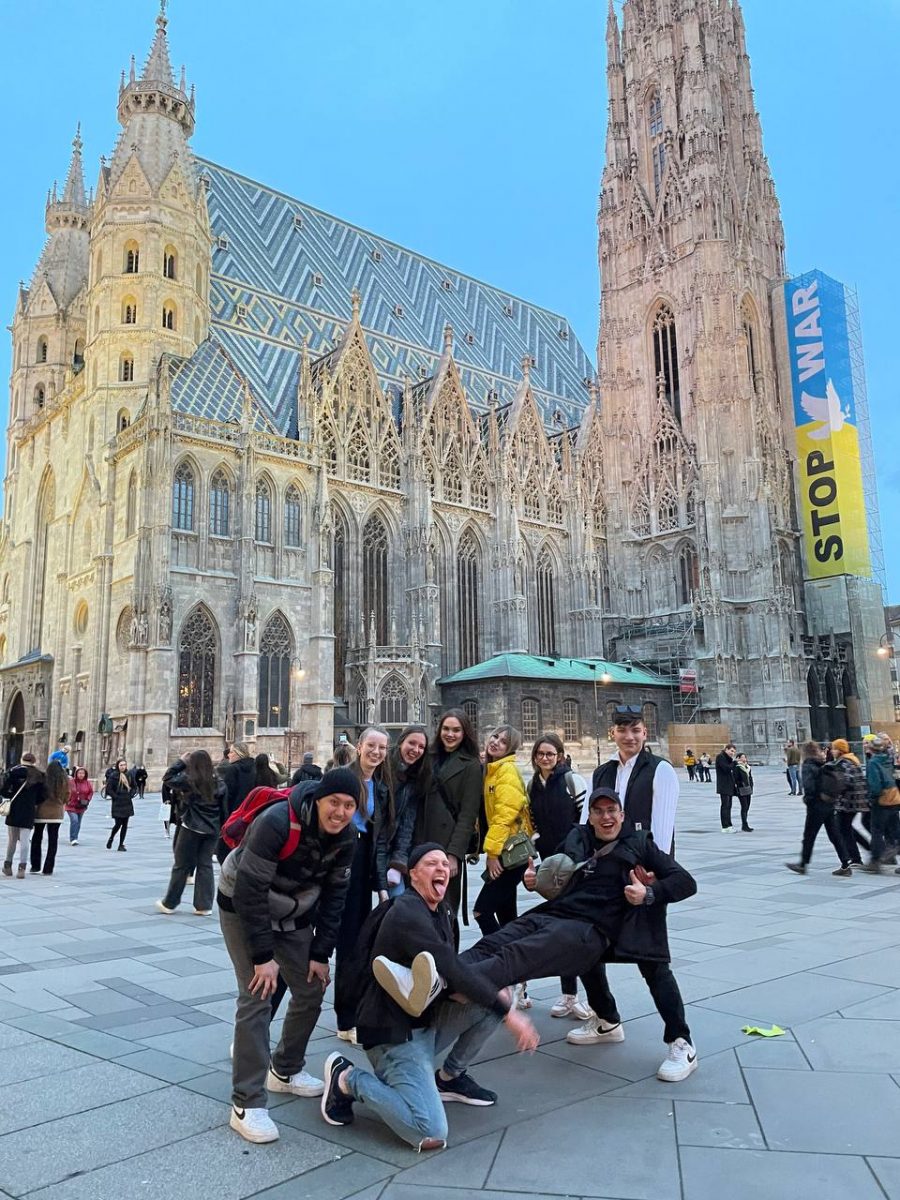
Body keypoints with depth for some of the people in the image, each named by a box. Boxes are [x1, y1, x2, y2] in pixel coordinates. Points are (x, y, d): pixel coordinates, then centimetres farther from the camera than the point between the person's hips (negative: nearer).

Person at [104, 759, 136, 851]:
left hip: (127, 803, 4)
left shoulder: (129, 775, 7)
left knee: (125, 825, 4)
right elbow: (108, 789, -10)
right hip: (117, 804, -4)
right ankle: (111, 838, 23)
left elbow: (134, 787, 18)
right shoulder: (113, 776, -8)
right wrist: (116, 797, -12)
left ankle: (121, 844, 11)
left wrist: (131, 795, 3)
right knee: (118, 823, -6)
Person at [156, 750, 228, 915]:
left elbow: (168, 778, -3)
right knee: (205, 865, 9)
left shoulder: (188, 780, -12)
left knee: (181, 865, 7)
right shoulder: (219, 782, 2)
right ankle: (204, 905, 9)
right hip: (212, 830, 4)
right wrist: (222, 828, 12)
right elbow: (224, 808, 4)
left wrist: (181, 762, 1)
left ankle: (169, 903, 19)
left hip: (191, 828, -4)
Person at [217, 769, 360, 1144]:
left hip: (294, 916, 6)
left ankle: (285, 1071, 32)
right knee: (257, 997, -13)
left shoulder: (346, 838, -15)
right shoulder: (277, 823, -34)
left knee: (311, 991, 9)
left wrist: (321, 953, -6)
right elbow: (249, 890, -30)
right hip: (243, 908, -6)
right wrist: (263, 955, -26)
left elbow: (334, 895, -4)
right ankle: (247, 1105, -2)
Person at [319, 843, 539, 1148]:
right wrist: (508, 1013, -26)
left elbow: (451, 970, 10)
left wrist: (496, 996, -10)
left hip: (428, 1019, 9)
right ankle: (348, 1079, 0)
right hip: (394, 1031, -9)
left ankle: (450, 1077, 15)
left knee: (494, 999, -5)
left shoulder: (441, 911, 9)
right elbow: (451, 969, -29)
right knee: (431, 1134, -20)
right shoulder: (407, 913, -21)